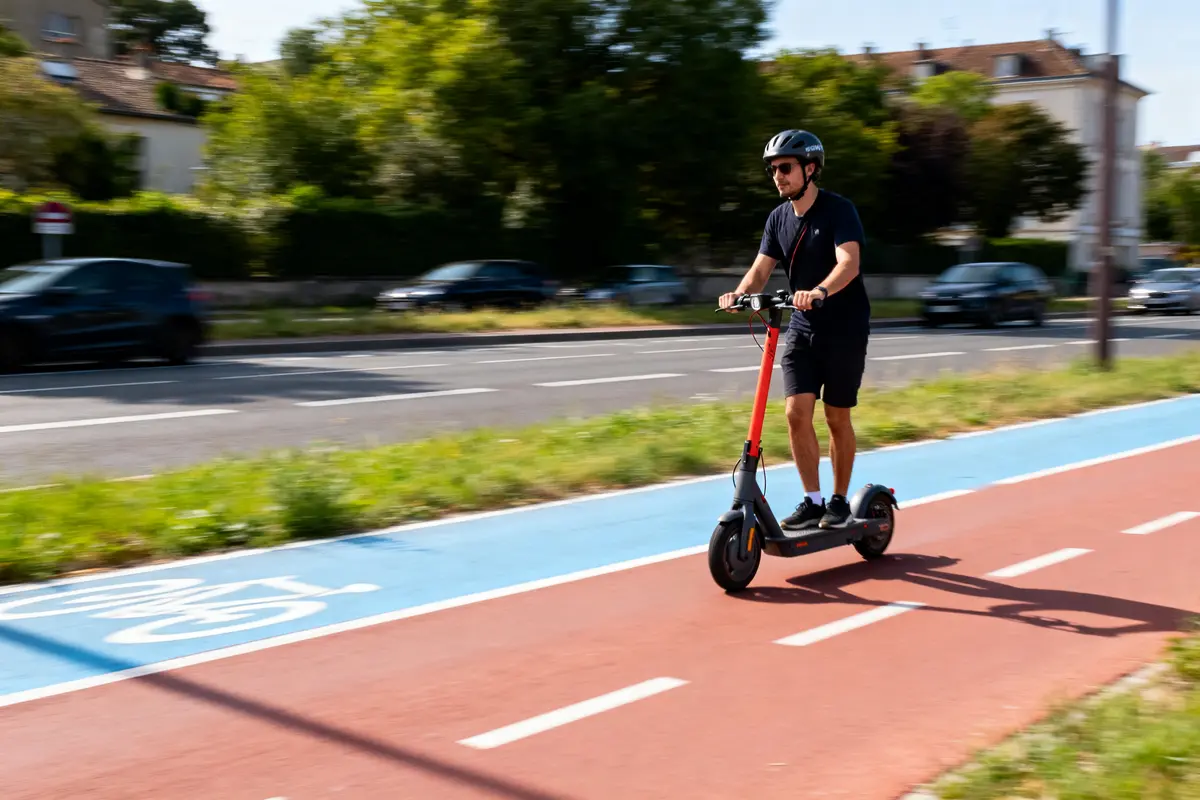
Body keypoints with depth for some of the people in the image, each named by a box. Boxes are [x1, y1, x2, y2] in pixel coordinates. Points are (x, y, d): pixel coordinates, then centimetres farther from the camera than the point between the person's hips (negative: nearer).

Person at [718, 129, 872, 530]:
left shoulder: (839, 210, -14)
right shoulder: (779, 218, 4)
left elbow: (849, 262, -29)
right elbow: (760, 270, 0)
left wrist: (819, 292, -47)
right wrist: (739, 293, -22)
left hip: (844, 327, -5)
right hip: (803, 327, 5)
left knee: (837, 418, 3)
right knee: (797, 413, -6)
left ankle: (839, 501, 18)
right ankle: (812, 501, 5)